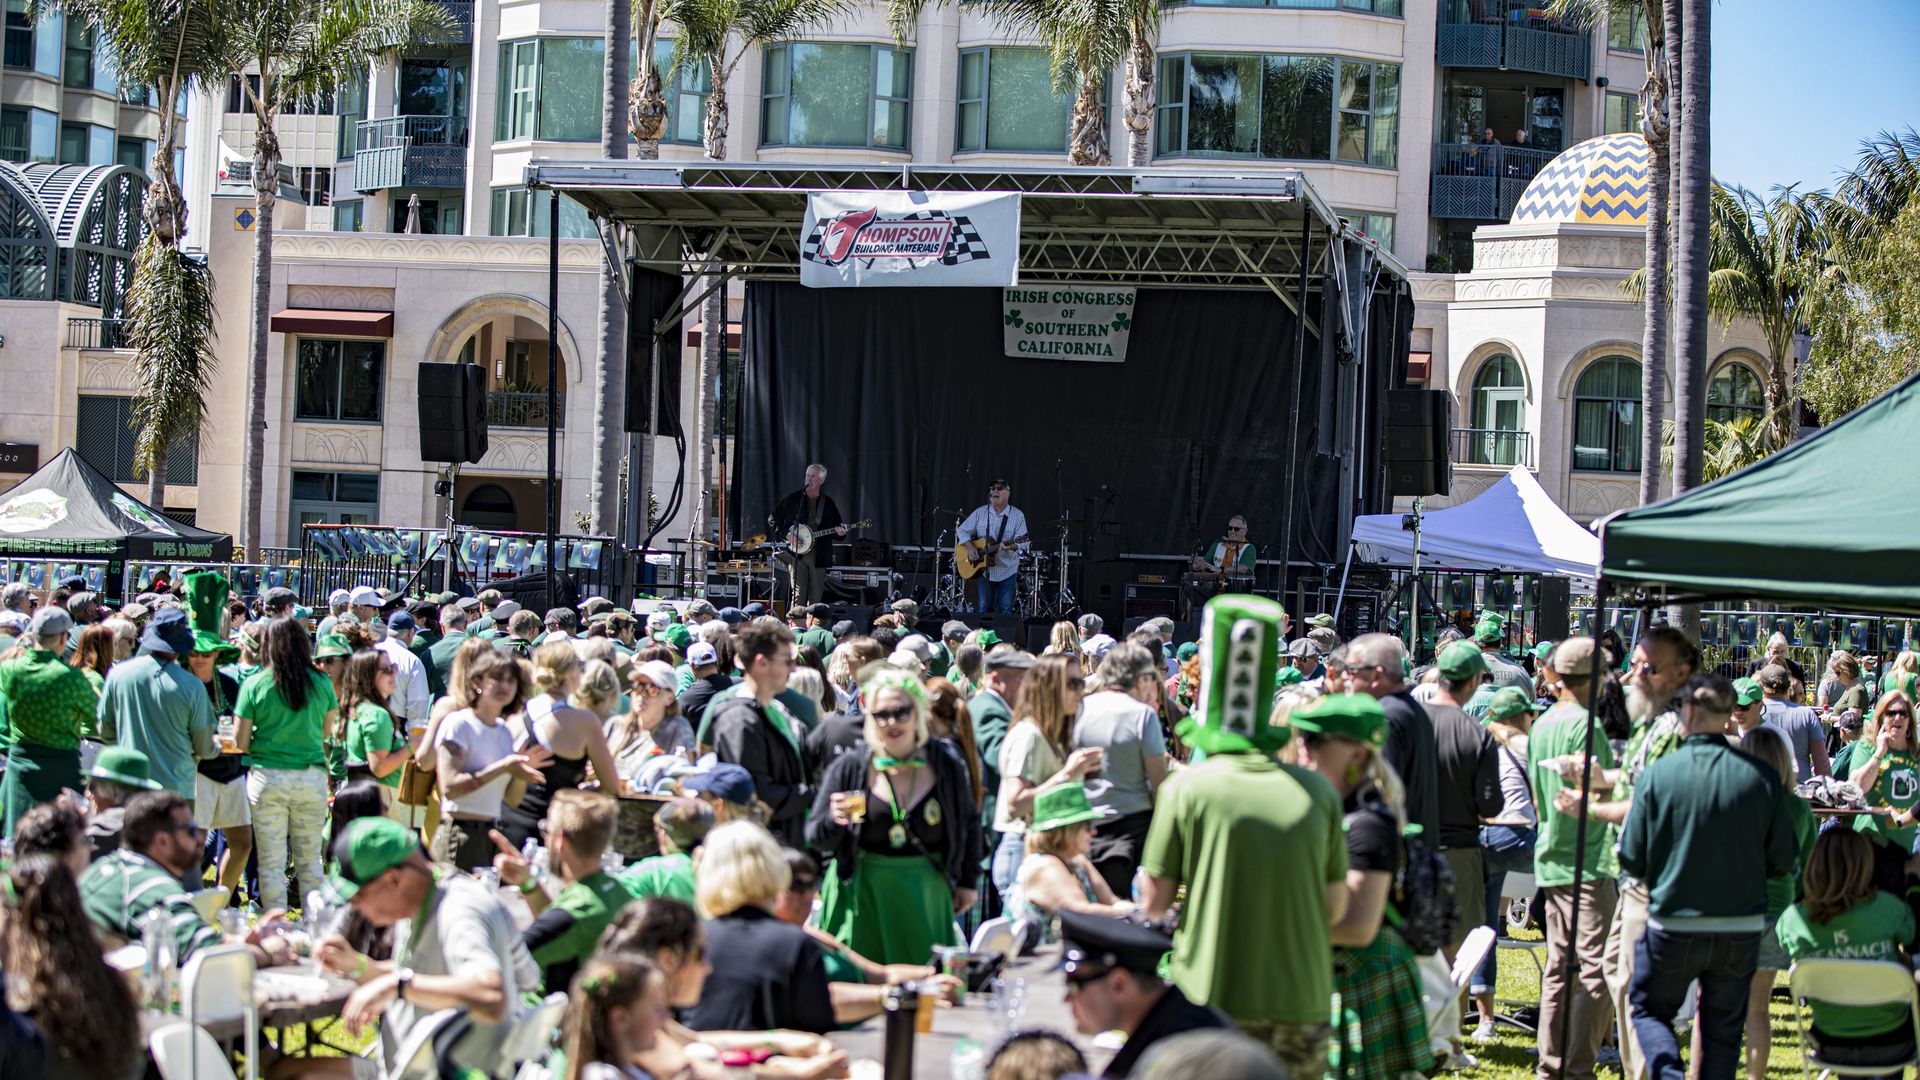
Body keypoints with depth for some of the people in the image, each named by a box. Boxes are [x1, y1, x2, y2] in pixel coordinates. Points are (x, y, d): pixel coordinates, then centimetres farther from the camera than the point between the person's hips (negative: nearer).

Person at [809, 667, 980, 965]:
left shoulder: (947, 769, 2)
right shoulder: (848, 770, -2)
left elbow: (969, 823, 17)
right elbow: (816, 838, 0)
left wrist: (967, 882, 14)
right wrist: (835, 821, -21)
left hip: (926, 896, 1)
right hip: (863, 898, -1)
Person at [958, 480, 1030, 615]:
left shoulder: (1017, 515, -2)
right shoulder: (980, 513, 5)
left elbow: (1022, 543, -9)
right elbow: (961, 530, 9)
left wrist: (1011, 546, -30)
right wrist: (970, 547, -8)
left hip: (1007, 571, -2)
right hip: (983, 571, 2)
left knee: (1005, 611, 1)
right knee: (983, 611, 2)